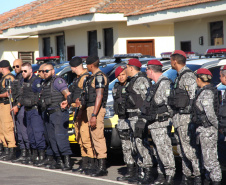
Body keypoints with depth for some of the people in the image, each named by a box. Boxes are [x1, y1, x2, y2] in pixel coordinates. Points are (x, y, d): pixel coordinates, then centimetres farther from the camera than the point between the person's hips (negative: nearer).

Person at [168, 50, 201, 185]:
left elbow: (194, 97, -20)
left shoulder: (188, 76, -14)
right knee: (181, 148, 12)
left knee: (188, 147, -11)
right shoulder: (180, 76, 17)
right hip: (178, 117, 10)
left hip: (185, 118, -10)